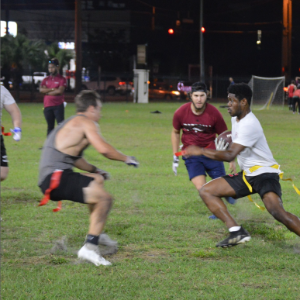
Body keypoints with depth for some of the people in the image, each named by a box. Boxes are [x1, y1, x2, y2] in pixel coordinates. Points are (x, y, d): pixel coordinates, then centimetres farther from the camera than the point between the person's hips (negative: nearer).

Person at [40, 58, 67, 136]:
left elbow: (60, 91, -14)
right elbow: (41, 89, -1)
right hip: (47, 106, 5)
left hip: (58, 105, -5)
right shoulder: (46, 79, 14)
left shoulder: (62, 79, 0)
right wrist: (53, 89, -9)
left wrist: (47, 91, -5)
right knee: (50, 127, 9)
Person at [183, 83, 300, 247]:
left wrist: (200, 151, -25)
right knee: (206, 191, 0)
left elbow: (230, 155, -29)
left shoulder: (249, 125, -23)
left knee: (277, 212, -33)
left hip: (264, 173, -10)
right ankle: (236, 232, -9)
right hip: (246, 175, 10)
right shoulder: (236, 118, 7)